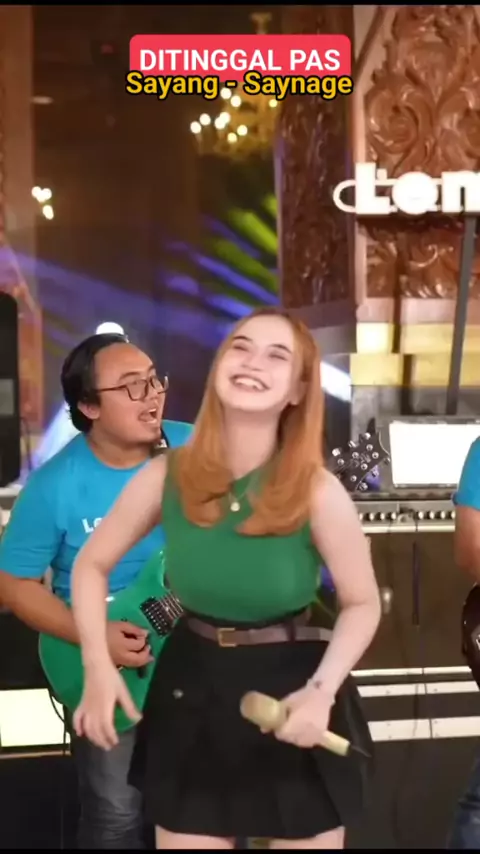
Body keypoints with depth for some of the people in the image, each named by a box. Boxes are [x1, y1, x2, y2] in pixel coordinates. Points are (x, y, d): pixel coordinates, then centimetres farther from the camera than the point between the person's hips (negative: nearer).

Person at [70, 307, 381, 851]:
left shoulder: (317, 492, -18)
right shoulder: (166, 476, -11)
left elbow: (362, 604, -6)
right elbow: (92, 564, 3)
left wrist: (321, 691, -21)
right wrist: (99, 668, -7)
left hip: (292, 691, -2)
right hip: (192, 688, 2)